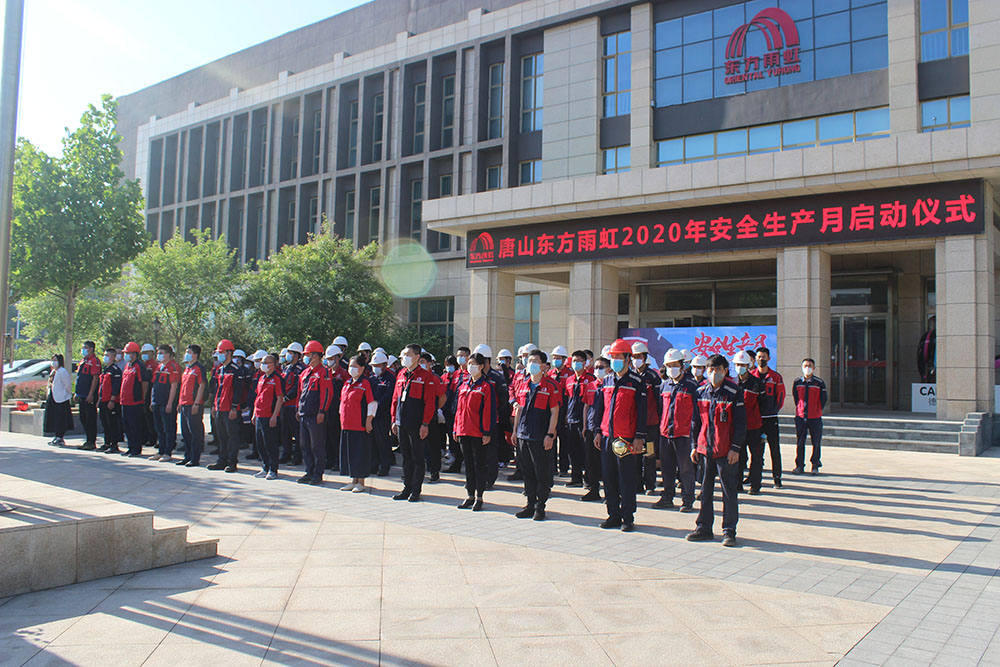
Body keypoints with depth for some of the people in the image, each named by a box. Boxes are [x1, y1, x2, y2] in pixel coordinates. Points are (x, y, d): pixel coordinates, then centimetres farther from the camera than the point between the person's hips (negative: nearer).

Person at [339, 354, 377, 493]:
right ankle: (353, 480, 21)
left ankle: (361, 482, 7)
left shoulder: (366, 383, -8)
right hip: (346, 424, 8)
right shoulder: (347, 383, 14)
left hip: (360, 425, -8)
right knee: (348, 451, 11)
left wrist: (369, 420, -14)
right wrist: (342, 417, 17)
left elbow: (372, 403, -11)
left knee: (360, 452, -2)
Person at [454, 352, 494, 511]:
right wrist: (456, 429, 11)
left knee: (480, 463, 2)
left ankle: (479, 498, 8)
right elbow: (458, 407, 14)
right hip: (464, 431, 6)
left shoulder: (486, 386, -7)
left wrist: (487, 432, -14)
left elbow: (489, 410, -9)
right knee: (468, 463, 12)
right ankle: (470, 496, 20)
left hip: (479, 432, -6)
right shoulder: (463, 384, 11)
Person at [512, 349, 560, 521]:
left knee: (542, 474, 1)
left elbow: (554, 412, -8)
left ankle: (540, 507, 11)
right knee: (527, 472, 12)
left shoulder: (551, 386, -6)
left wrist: (550, 435, -12)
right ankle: (530, 504, 22)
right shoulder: (523, 385, 11)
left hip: (541, 438, -6)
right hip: (523, 436, 6)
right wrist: (515, 430, 14)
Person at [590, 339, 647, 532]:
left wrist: (639, 437, -10)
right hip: (607, 436, 5)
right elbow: (599, 407, 16)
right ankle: (614, 515, 20)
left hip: (627, 438, -5)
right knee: (609, 478, 9)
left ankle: (628, 518, 9)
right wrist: (597, 431, 10)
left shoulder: (637, 382, -3)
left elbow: (642, 411, -5)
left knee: (627, 480, 0)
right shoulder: (607, 380, 12)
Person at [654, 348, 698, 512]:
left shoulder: (691, 386, -4)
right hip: (665, 432, 5)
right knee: (666, 467, 12)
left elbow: (696, 411, -3)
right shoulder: (664, 385, 11)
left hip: (683, 434, -5)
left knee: (685, 467, 2)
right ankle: (667, 497, 23)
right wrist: (659, 427, 12)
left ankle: (687, 500, 11)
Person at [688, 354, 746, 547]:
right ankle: (704, 528, 21)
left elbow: (741, 423, -5)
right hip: (705, 449, 4)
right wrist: (695, 445, 8)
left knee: (729, 491, 3)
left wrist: (735, 448, -10)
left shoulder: (734, 392, -6)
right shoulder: (701, 392, 6)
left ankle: (729, 531, 11)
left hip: (726, 451, -4)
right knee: (706, 490, 11)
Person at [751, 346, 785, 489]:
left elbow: (781, 396, 7)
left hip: (770, 418, -1)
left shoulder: (776, 377, 2)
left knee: (774, 449, 0)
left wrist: (774, 410, 0)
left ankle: (777, 477, 6)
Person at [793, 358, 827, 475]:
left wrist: (818, 411, 4)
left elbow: (823, 399, 6)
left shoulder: (819, 383, -1)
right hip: (800, 417, 2)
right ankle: (800, 465, 12)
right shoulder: (797, 382, 4)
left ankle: (815, 465, 14)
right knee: (800, 442, 5)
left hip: (815, 417, -1)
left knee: (816, 442, 3)